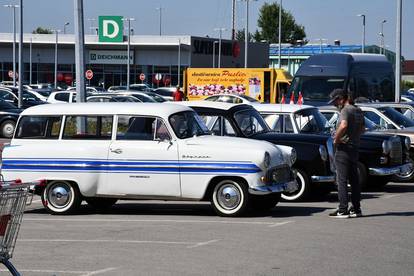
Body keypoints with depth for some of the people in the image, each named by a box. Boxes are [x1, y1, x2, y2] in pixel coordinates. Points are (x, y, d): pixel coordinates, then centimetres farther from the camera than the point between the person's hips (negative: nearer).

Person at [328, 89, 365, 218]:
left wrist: (336, 139, -19)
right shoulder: (358, 110, 14)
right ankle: (356, 209, 15)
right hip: (355, 147, 9)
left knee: (342, 180, -5)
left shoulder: (345, 110, -14)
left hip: (344, 148, -9)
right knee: (354, 179, 12)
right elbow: (362, 129, 26)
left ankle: (342, 210, -7)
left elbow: (343, 126, -31)